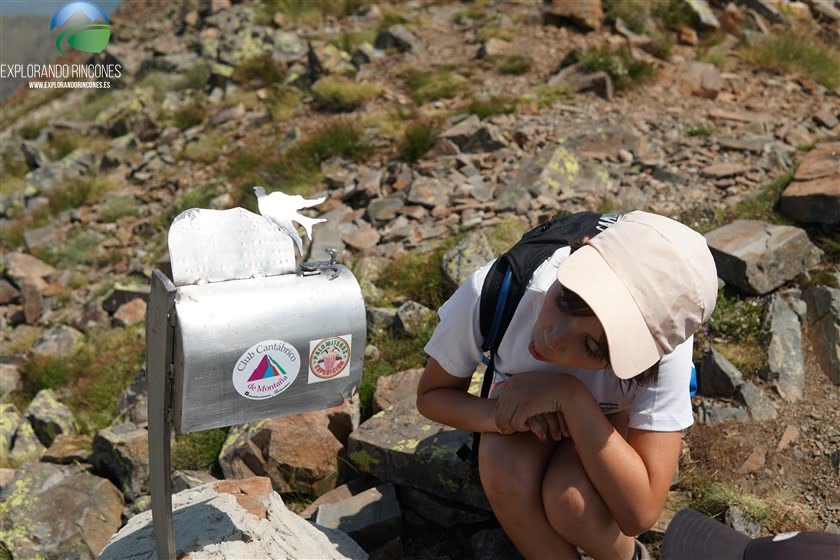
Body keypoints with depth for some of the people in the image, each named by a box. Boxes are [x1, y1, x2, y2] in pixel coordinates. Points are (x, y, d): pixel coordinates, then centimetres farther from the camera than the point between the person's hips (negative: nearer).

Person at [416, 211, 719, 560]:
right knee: (506, 475, -31)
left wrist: (570, 395, -42)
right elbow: (432, 395, -15)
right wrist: (496, 414, -35)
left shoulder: (664, 353, -36)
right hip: (519, 402, 1)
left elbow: (641, 513, -35)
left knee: (569, 499, -31)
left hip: (612, 417, -1)